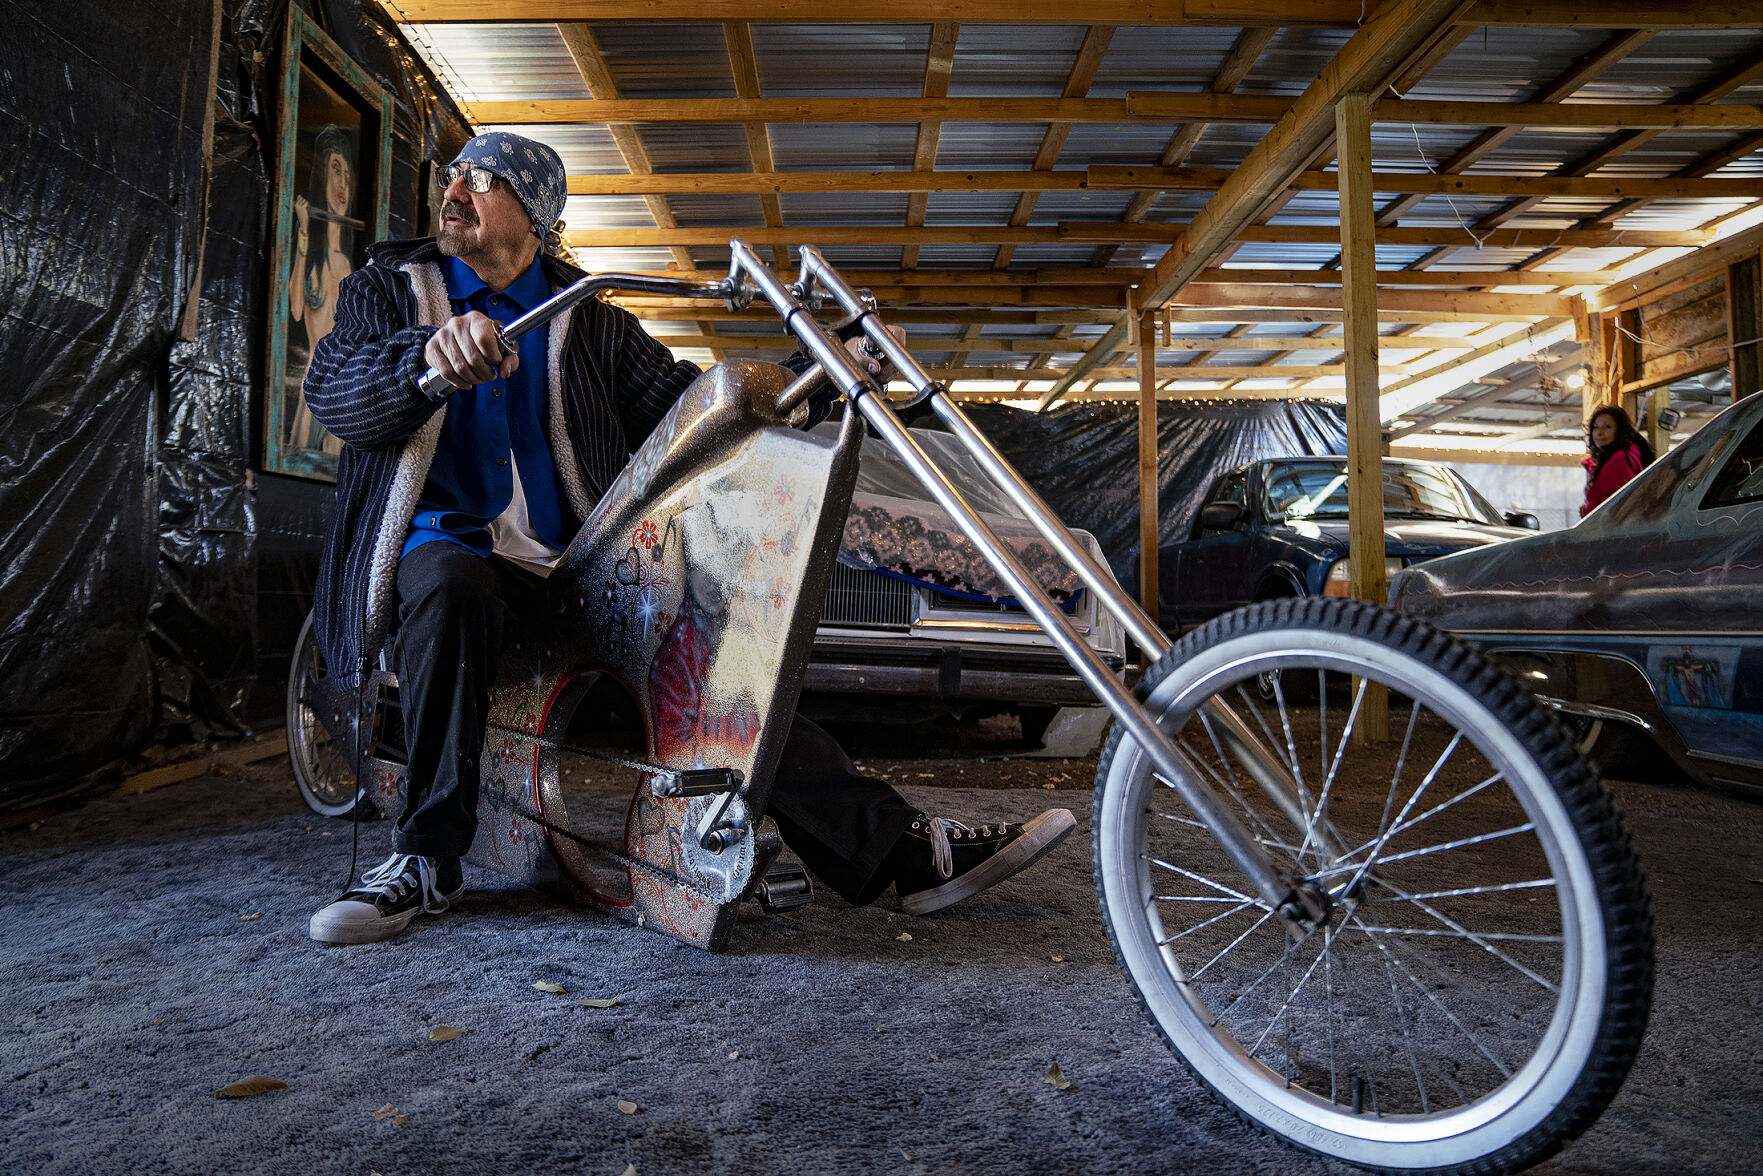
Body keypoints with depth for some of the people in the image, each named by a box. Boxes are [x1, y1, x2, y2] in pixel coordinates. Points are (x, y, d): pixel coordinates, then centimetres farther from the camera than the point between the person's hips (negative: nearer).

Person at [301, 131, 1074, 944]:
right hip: (443, 544, -2)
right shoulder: (387, 288, 10)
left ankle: (905, 848, -17)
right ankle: (427, 859, -22)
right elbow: (332, 389, -10)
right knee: (450, 588, -39)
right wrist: (433, 357, -34)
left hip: (571, 565, 2)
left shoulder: (589, 323, 15)